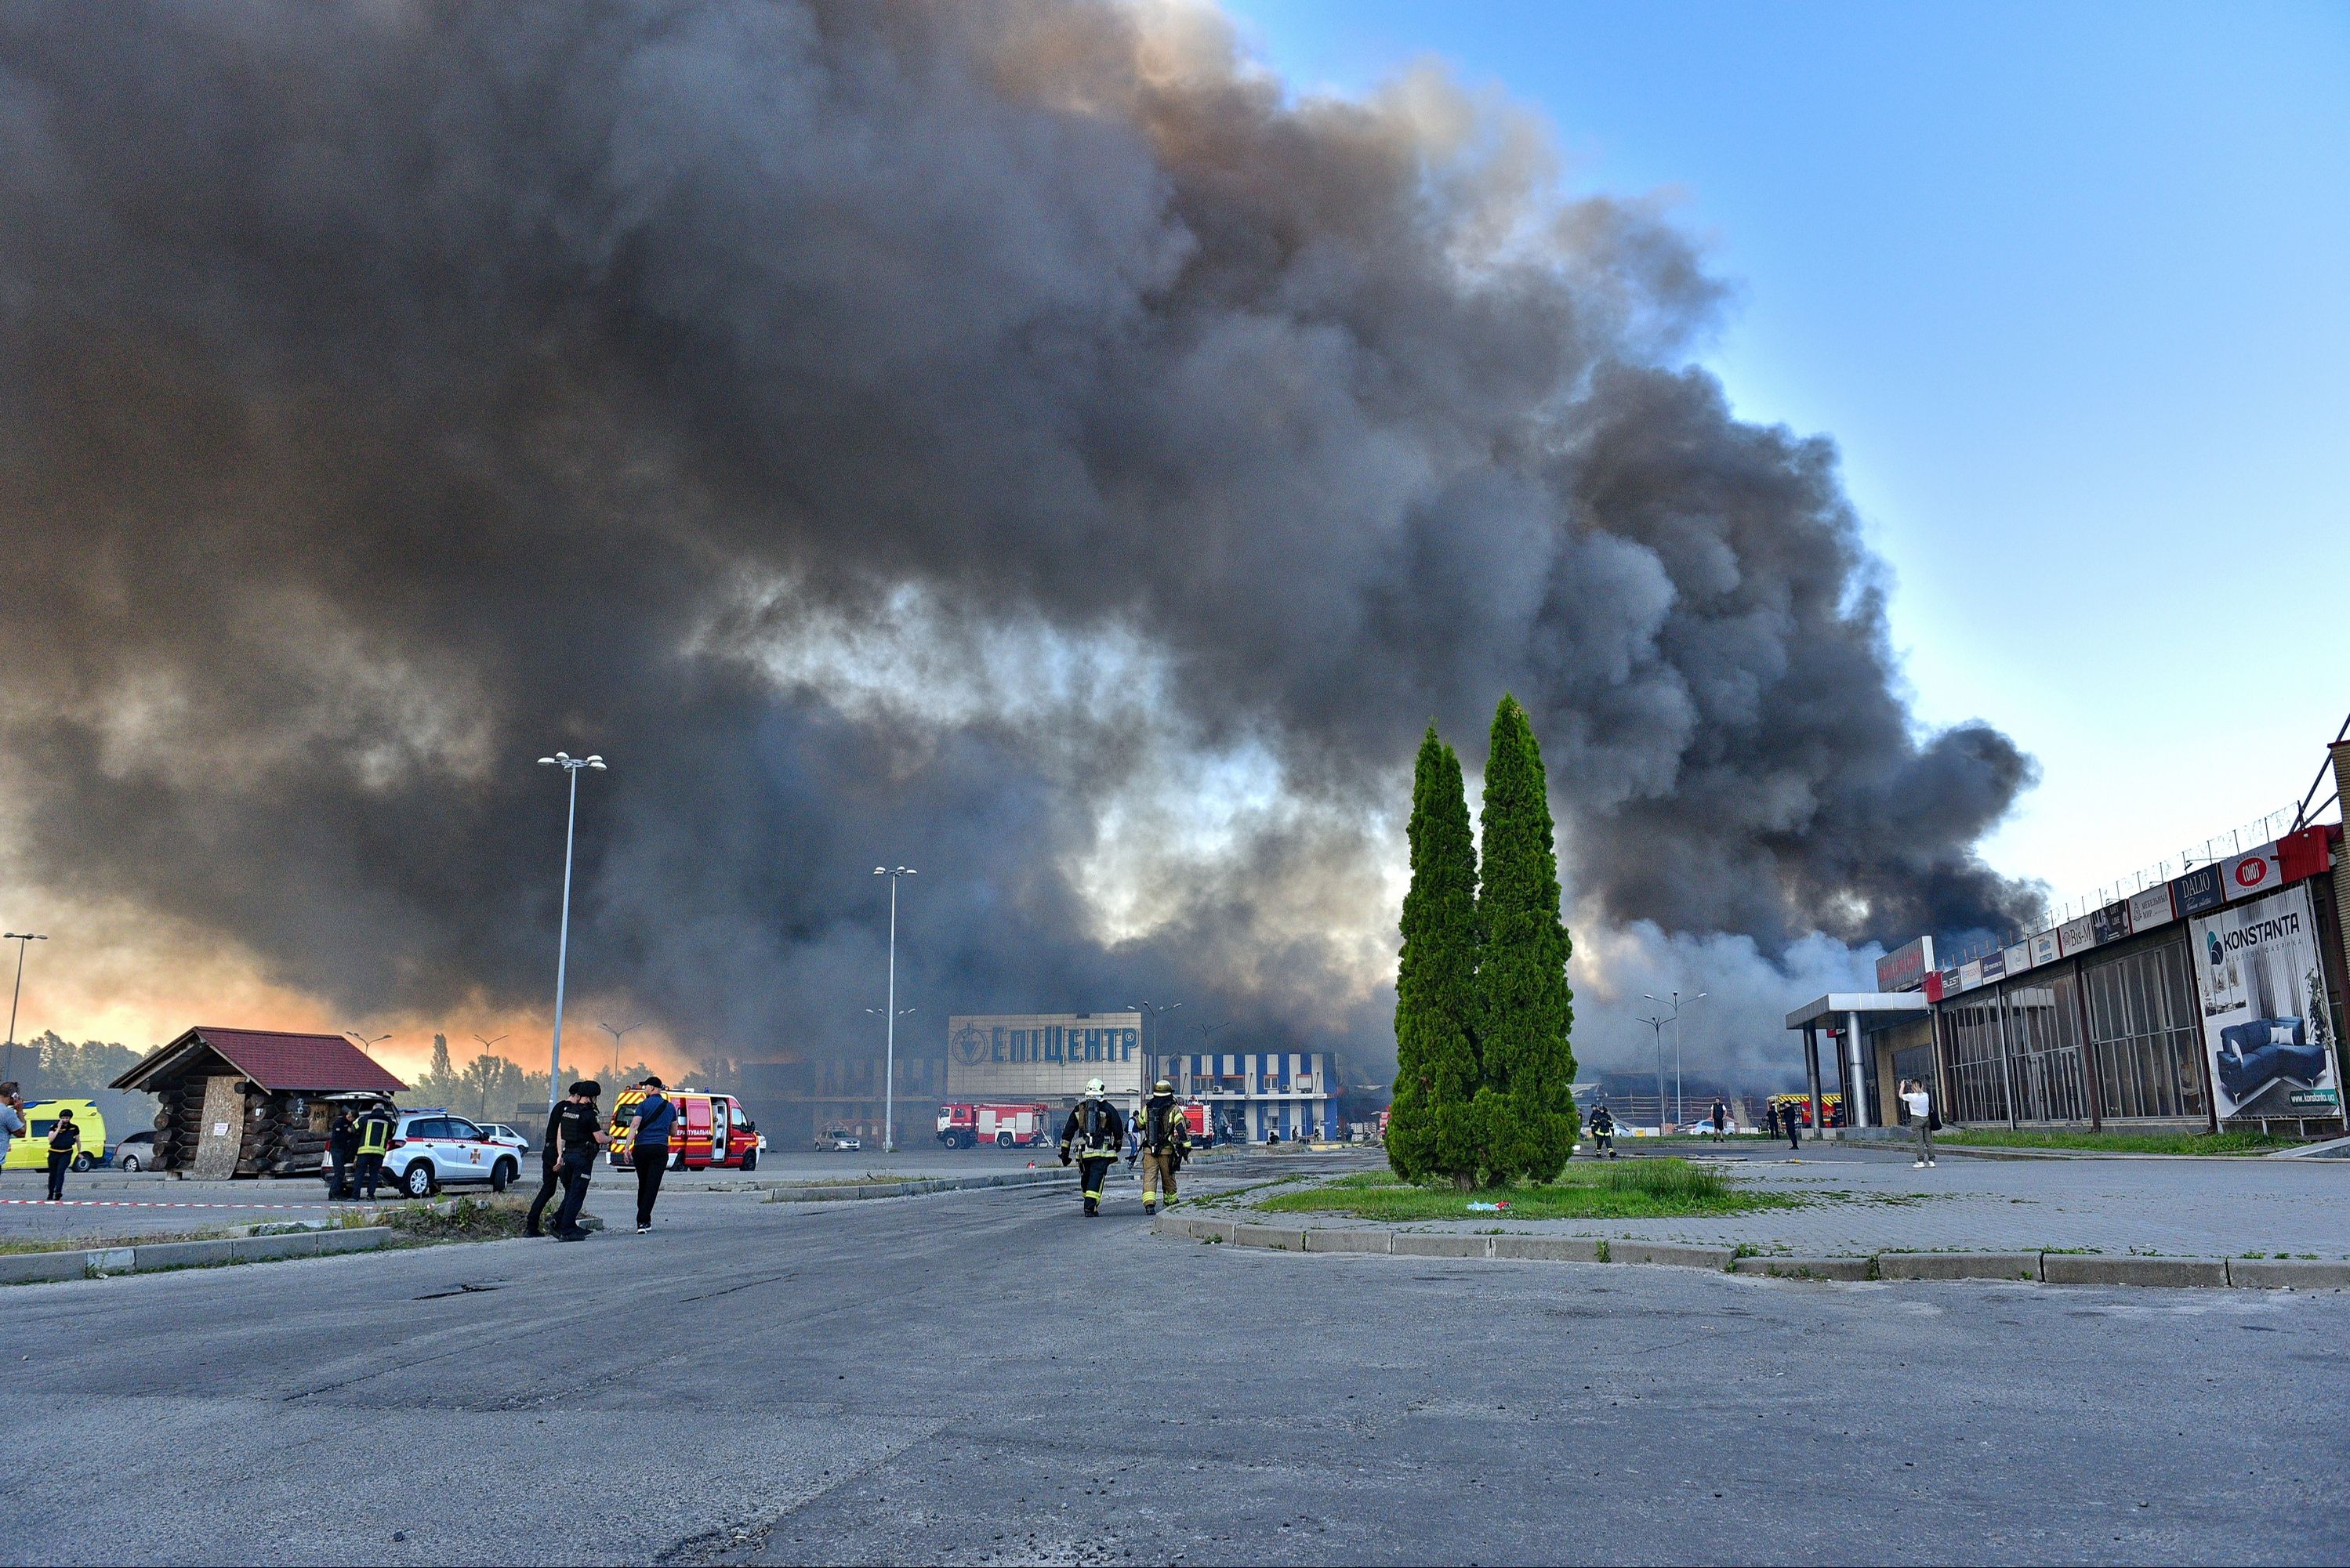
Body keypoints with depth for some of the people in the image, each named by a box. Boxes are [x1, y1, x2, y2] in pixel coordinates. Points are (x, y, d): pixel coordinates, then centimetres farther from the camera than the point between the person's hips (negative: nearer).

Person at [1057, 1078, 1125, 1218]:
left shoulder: (1078, 1108, 12)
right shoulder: (1107, 1108, 2)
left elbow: (1068, 1132, 12)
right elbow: (1118, 1128, 6)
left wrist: (1064, 1152, 16)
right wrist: (1118, 1144, 24)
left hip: (1083, 1151, 3)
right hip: (1102, 1151, -3)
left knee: (1085, 1179, 17)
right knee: (1096, 1178, -5)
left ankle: (1090, 1205, 24)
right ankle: (1090, 1207, -16)